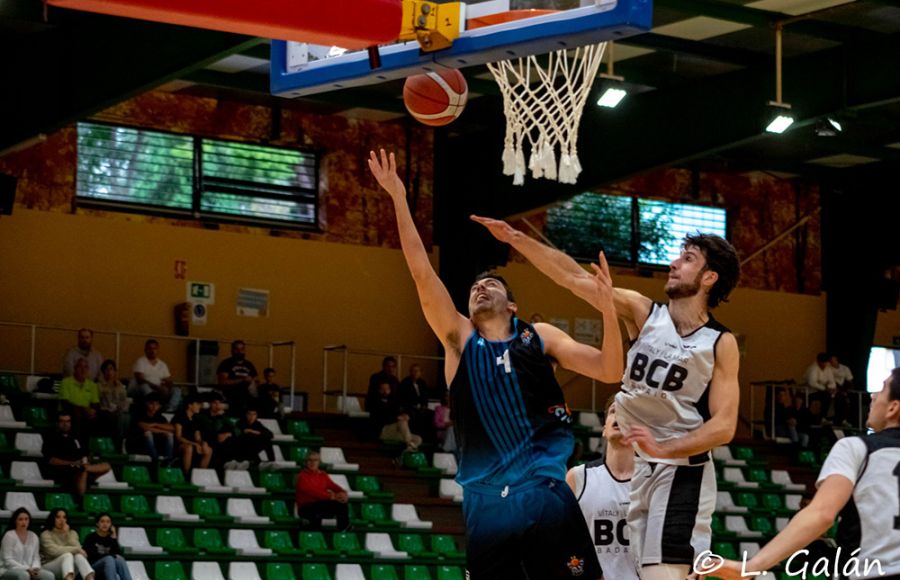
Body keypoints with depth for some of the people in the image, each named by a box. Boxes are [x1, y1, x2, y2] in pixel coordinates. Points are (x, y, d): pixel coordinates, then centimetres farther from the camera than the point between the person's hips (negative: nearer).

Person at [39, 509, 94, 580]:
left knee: (78, 556, -29)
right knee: (68, 555, -34)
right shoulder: (46, 534, -2)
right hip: (49, 569, -4)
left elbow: (78, 548, -6)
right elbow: (54, 551, -20)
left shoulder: (72, 533, 13)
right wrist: (76, 550, -20)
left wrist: (67, 534, -11)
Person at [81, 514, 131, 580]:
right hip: (94, 565, -3)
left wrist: (113, 538, -4)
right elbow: (91, 555, -8)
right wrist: (113, 555, -11)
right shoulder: (91, 537, 5)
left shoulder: (111, 538, 15)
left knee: (120, 560, -31)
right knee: (109, 559, -35)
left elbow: (118, 554, 1)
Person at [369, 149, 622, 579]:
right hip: (486, 501, 1)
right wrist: (399, 199, -6)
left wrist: (608, 310, -11)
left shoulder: (539, 337, 12)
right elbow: (422, 273, 1)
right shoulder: (459, 339, 11)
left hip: (545, 492, 0)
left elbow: (609, 371, 5)